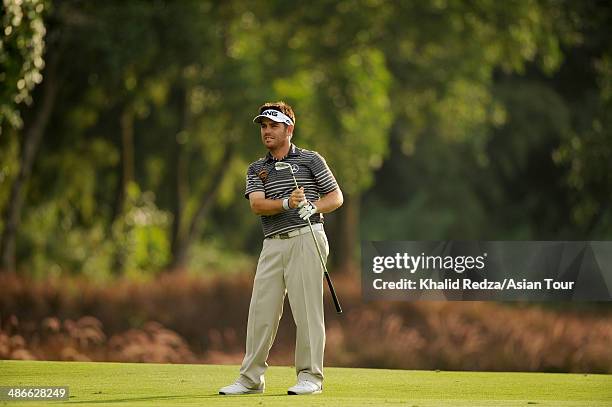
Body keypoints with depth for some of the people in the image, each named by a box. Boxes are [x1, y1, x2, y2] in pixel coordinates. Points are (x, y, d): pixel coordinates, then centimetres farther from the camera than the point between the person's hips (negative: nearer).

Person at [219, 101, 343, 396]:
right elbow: (257, 205, -1)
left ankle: (310, 377, 0)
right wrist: (287, 203, -20)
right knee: (261, 310, 2)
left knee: (307, 308, -5)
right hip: (273, 244, 4)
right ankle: (251, 377, 7)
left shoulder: (310, 159, 6)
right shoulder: (256, 169, 15)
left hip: (305, 238, -4)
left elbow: (336, 197, 5)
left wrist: (313, 208, -15)